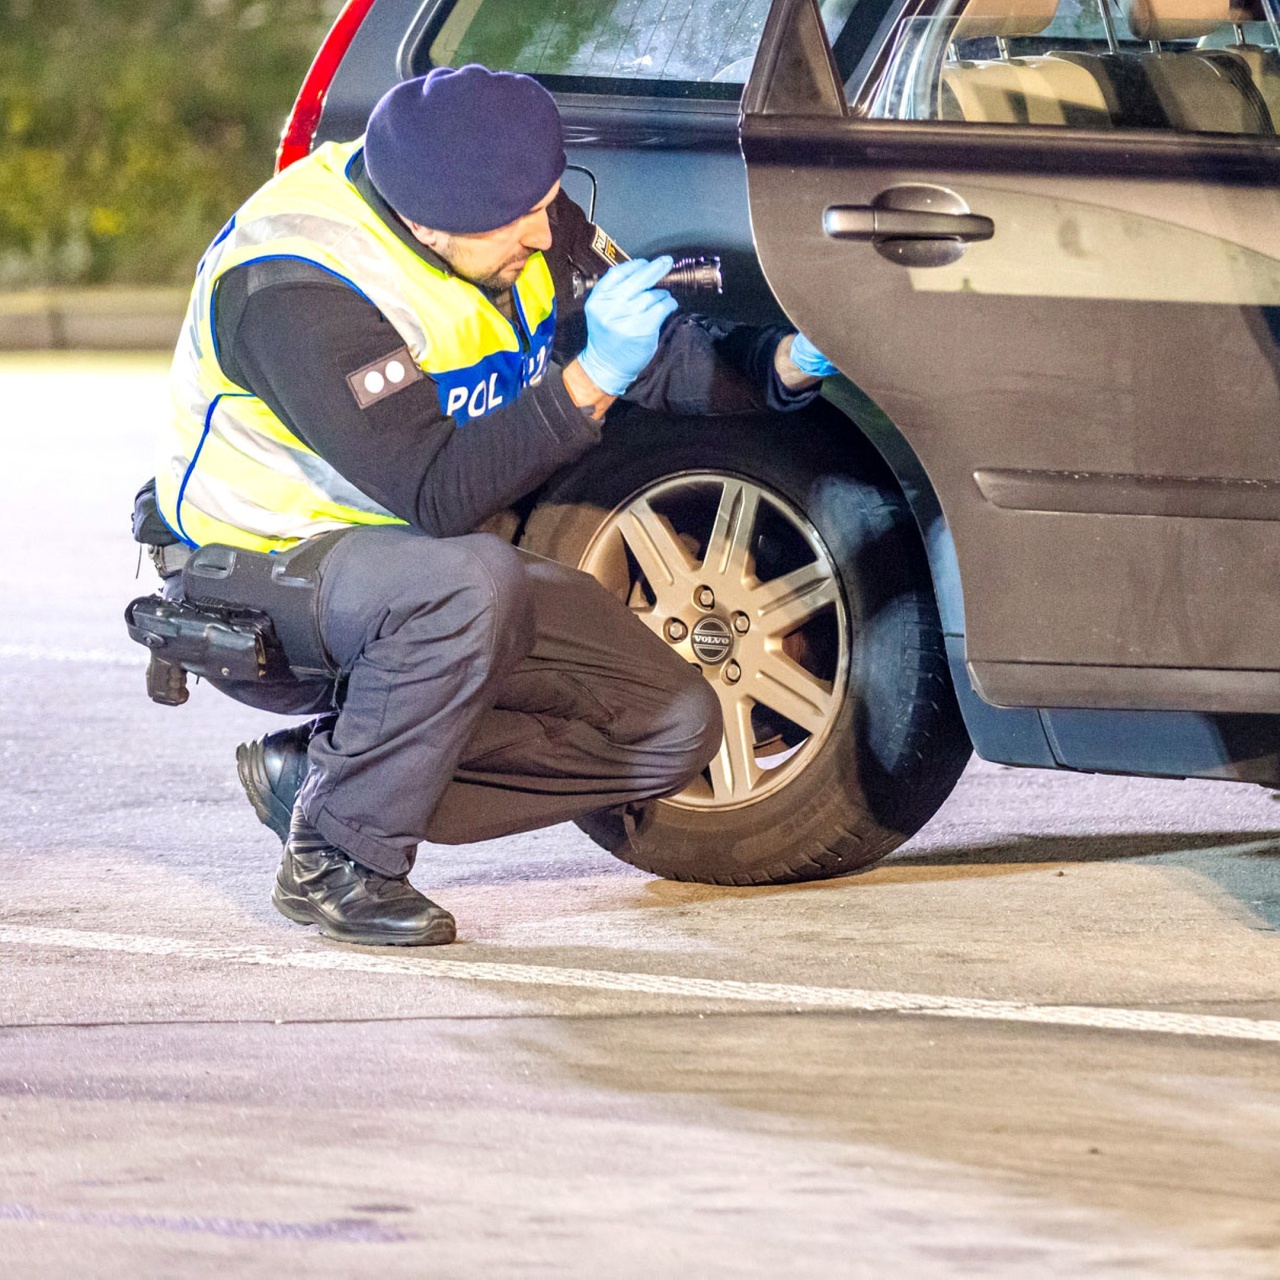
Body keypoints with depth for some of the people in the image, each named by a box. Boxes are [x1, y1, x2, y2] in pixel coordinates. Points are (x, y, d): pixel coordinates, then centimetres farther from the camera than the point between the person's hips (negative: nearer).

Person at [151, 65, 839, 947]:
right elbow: (438, 496, -35)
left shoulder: (522, 221, -7)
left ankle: (315, 774, 2)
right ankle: (335, 858, -21)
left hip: (445, 567, 8)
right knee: (472, 585, -39)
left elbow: (664, 359, 2)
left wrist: (782, 363, -17)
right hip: (266, 576, -8)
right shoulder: (298, 289, -31)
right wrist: (587, 380, -41)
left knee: (675, 727, -4)